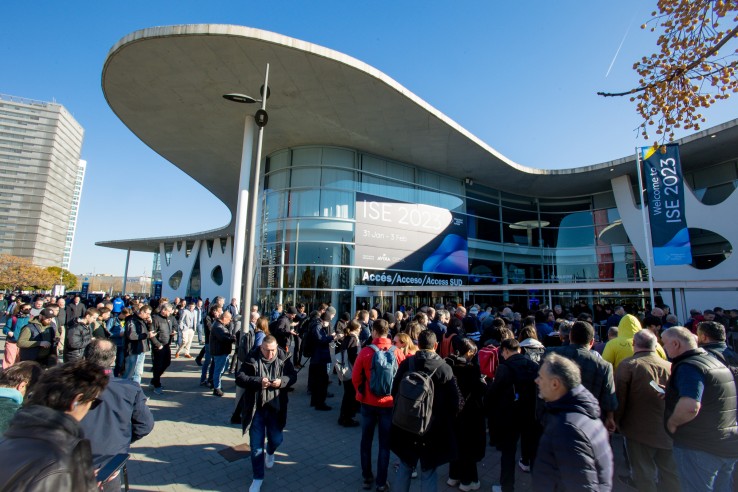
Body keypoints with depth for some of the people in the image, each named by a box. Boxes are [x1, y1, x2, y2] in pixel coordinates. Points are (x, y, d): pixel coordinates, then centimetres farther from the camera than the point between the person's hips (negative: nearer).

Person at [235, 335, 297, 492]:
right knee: (256, 444, 5)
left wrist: (282, 381, -22)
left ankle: (270, 453, 52)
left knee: (276, 439, 15)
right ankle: (258, 477, 26)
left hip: (276, 407, 2)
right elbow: (239, 378, -13)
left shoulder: (284, 358, -8)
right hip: (256, 408, -1)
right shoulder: (252, 358, -14)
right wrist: (258, 381, -28)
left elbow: (293, 376, -1)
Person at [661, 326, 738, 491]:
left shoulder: (688, 366, -22)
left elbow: (690, 406, -34)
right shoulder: (716, 362, 10)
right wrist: (673, 393, 15)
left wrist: (671, 422, -16)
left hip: (701, 447, -10)